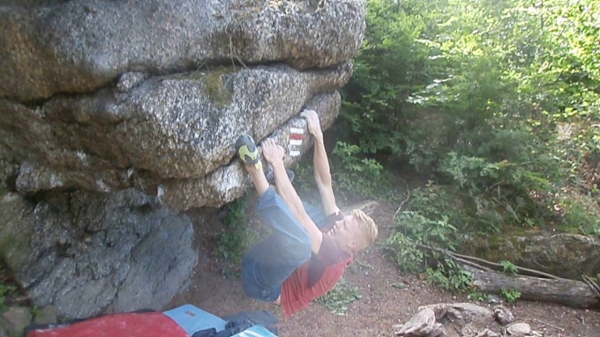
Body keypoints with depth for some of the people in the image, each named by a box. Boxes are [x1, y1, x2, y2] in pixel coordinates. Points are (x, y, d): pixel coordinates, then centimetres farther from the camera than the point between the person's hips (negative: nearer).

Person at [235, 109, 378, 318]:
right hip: (264, 260, 9)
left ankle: (255, 168, -36)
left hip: (259, 279, -9)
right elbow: (324, 182, -3)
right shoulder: (335, 226, 1)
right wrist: (318, 135, -10)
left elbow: (299, 213, -35)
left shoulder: (334, 255, -24)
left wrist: (277, 165, -35)